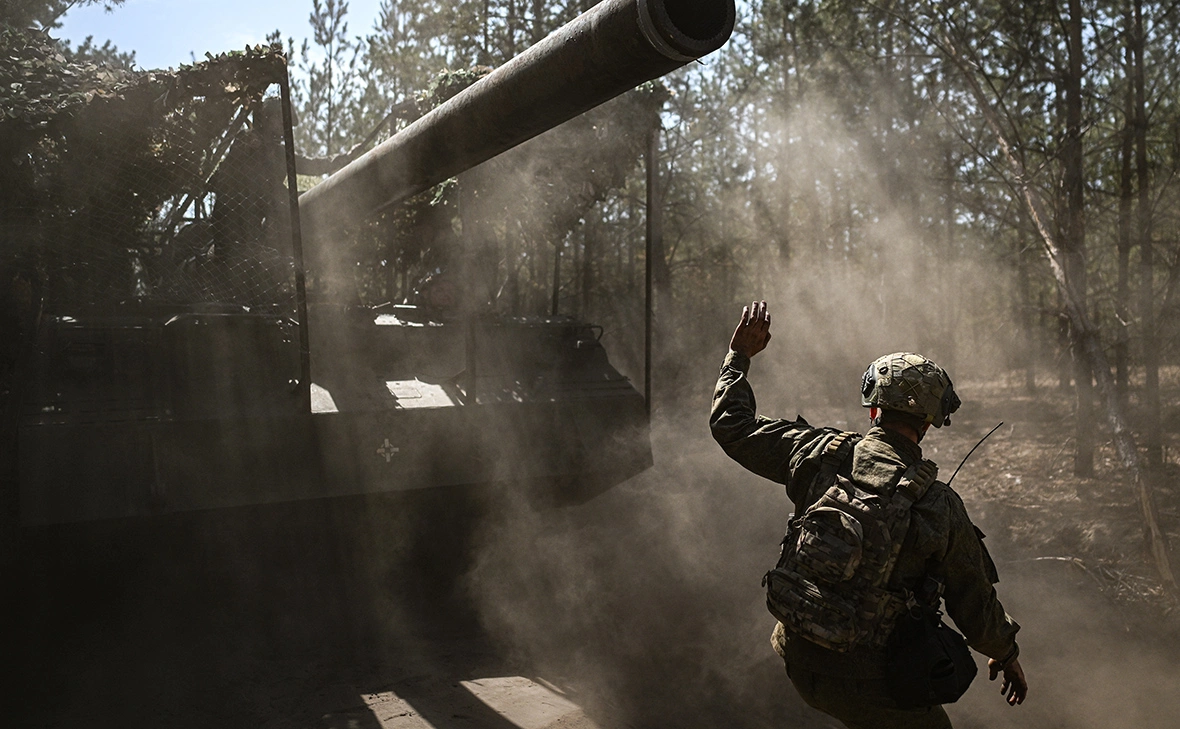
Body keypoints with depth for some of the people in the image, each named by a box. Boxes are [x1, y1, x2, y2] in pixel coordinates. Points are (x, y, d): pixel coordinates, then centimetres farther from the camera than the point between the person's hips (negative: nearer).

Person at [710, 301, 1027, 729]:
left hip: (800, 663, 5)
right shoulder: (940, 507, -16)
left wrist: (739, 356, 17)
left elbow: (732, 425, 4)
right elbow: (975, 605, -3)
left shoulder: (818, 456, -10)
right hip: (870, 684, -5)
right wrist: (1007, 654, 18)